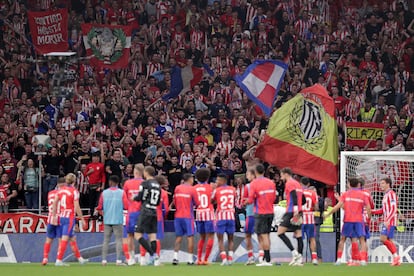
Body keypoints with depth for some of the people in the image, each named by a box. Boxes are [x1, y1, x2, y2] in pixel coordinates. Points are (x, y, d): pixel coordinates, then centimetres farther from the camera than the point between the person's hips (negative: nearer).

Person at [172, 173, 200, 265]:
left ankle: (175, 257, -1)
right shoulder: (192, 189, -7)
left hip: (178, 216, 4)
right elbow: (197, 204, -4)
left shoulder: (177, 188, 5)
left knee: (178, 237, 9)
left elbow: (174, 202, 11)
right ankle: (190, 259, -3)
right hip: (188, 216, -4)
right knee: (190, 237, 0)